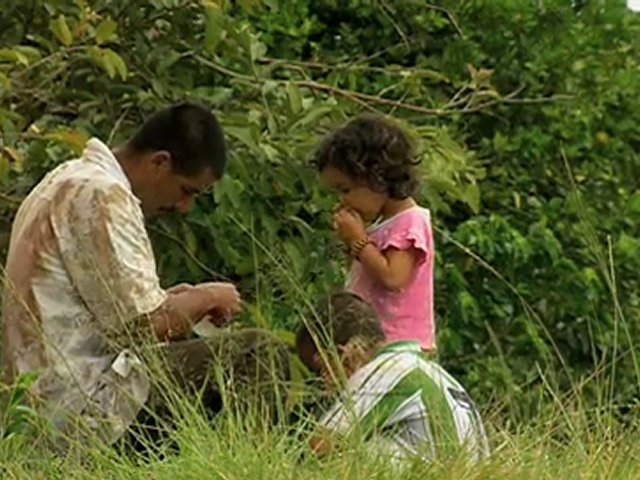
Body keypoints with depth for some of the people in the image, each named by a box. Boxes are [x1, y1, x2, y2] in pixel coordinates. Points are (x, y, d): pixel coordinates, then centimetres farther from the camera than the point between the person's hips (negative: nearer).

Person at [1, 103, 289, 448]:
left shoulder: (70, 181, 17)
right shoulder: (101, 195, -15)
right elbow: (143, 324, -19)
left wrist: (178, 301, 11)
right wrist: (205, 297, -2)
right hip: (88, 404, -11)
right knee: (259, 356, -15)